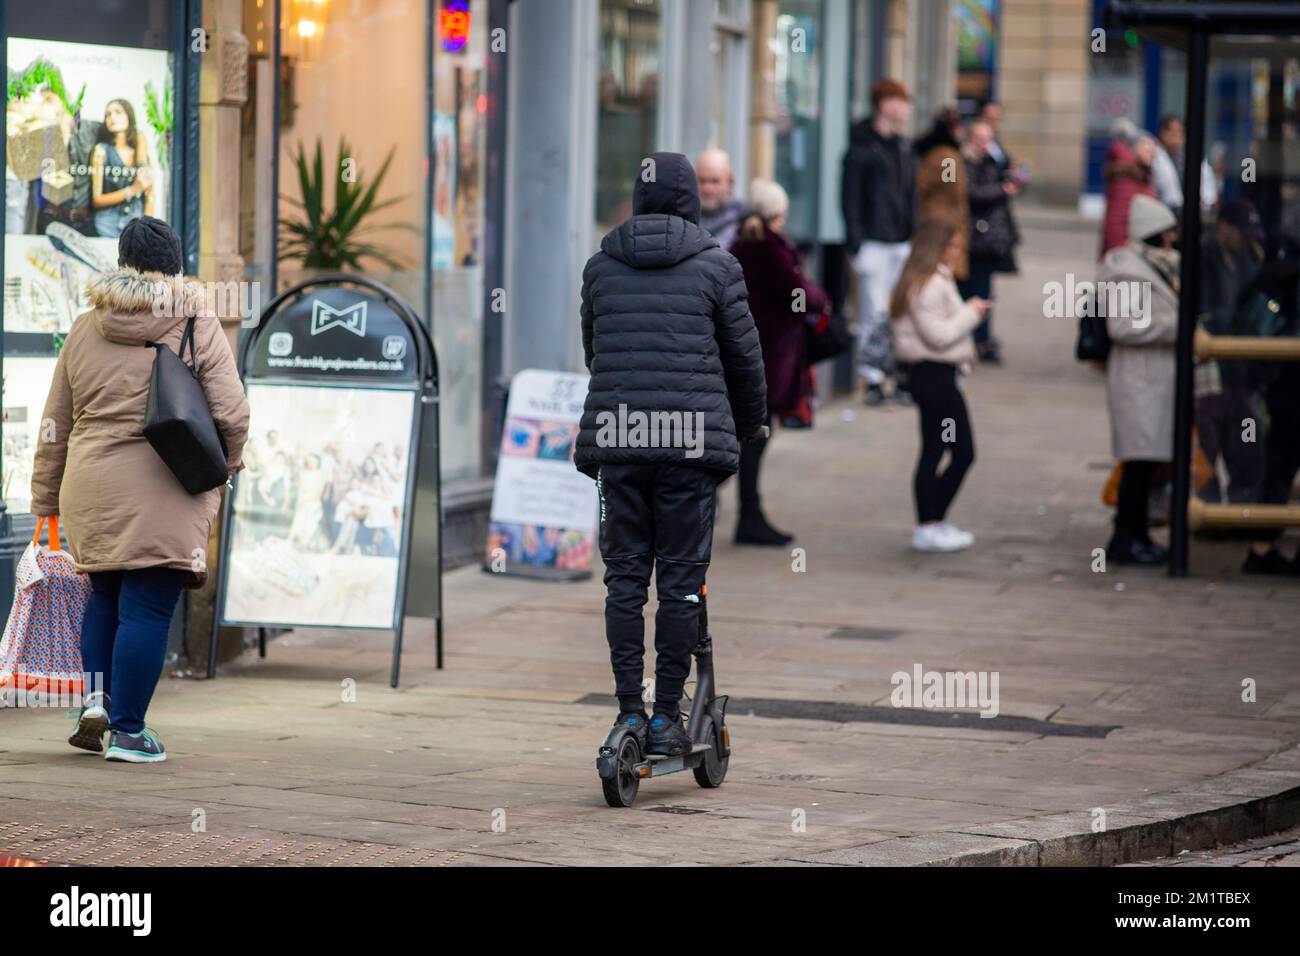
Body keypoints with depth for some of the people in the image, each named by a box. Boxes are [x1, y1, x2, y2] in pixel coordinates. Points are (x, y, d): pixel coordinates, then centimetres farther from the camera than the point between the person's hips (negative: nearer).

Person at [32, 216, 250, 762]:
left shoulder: (85, 330, 9)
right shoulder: (199, 328, -2)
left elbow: (56, 425, 12)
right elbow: (231, 415, -8)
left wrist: (45, 502, 20)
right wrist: (223, 467, 12)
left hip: (90, 492, 4)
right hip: (166, 493, -4)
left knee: (104, 598, 21)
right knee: (146, 609, 0)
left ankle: (97, 699, 7)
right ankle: (127, 731, 0)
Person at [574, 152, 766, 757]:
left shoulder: (601, 266, 9)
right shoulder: (716, 266, 1)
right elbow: (744, 356, 7)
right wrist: (749, 424, 25)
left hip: (616, 437, 2)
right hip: (694, 441, -2)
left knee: (624, 576, 7)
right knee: (681, 580, 2)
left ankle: (629, 713, 4)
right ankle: (667, 716, 3)